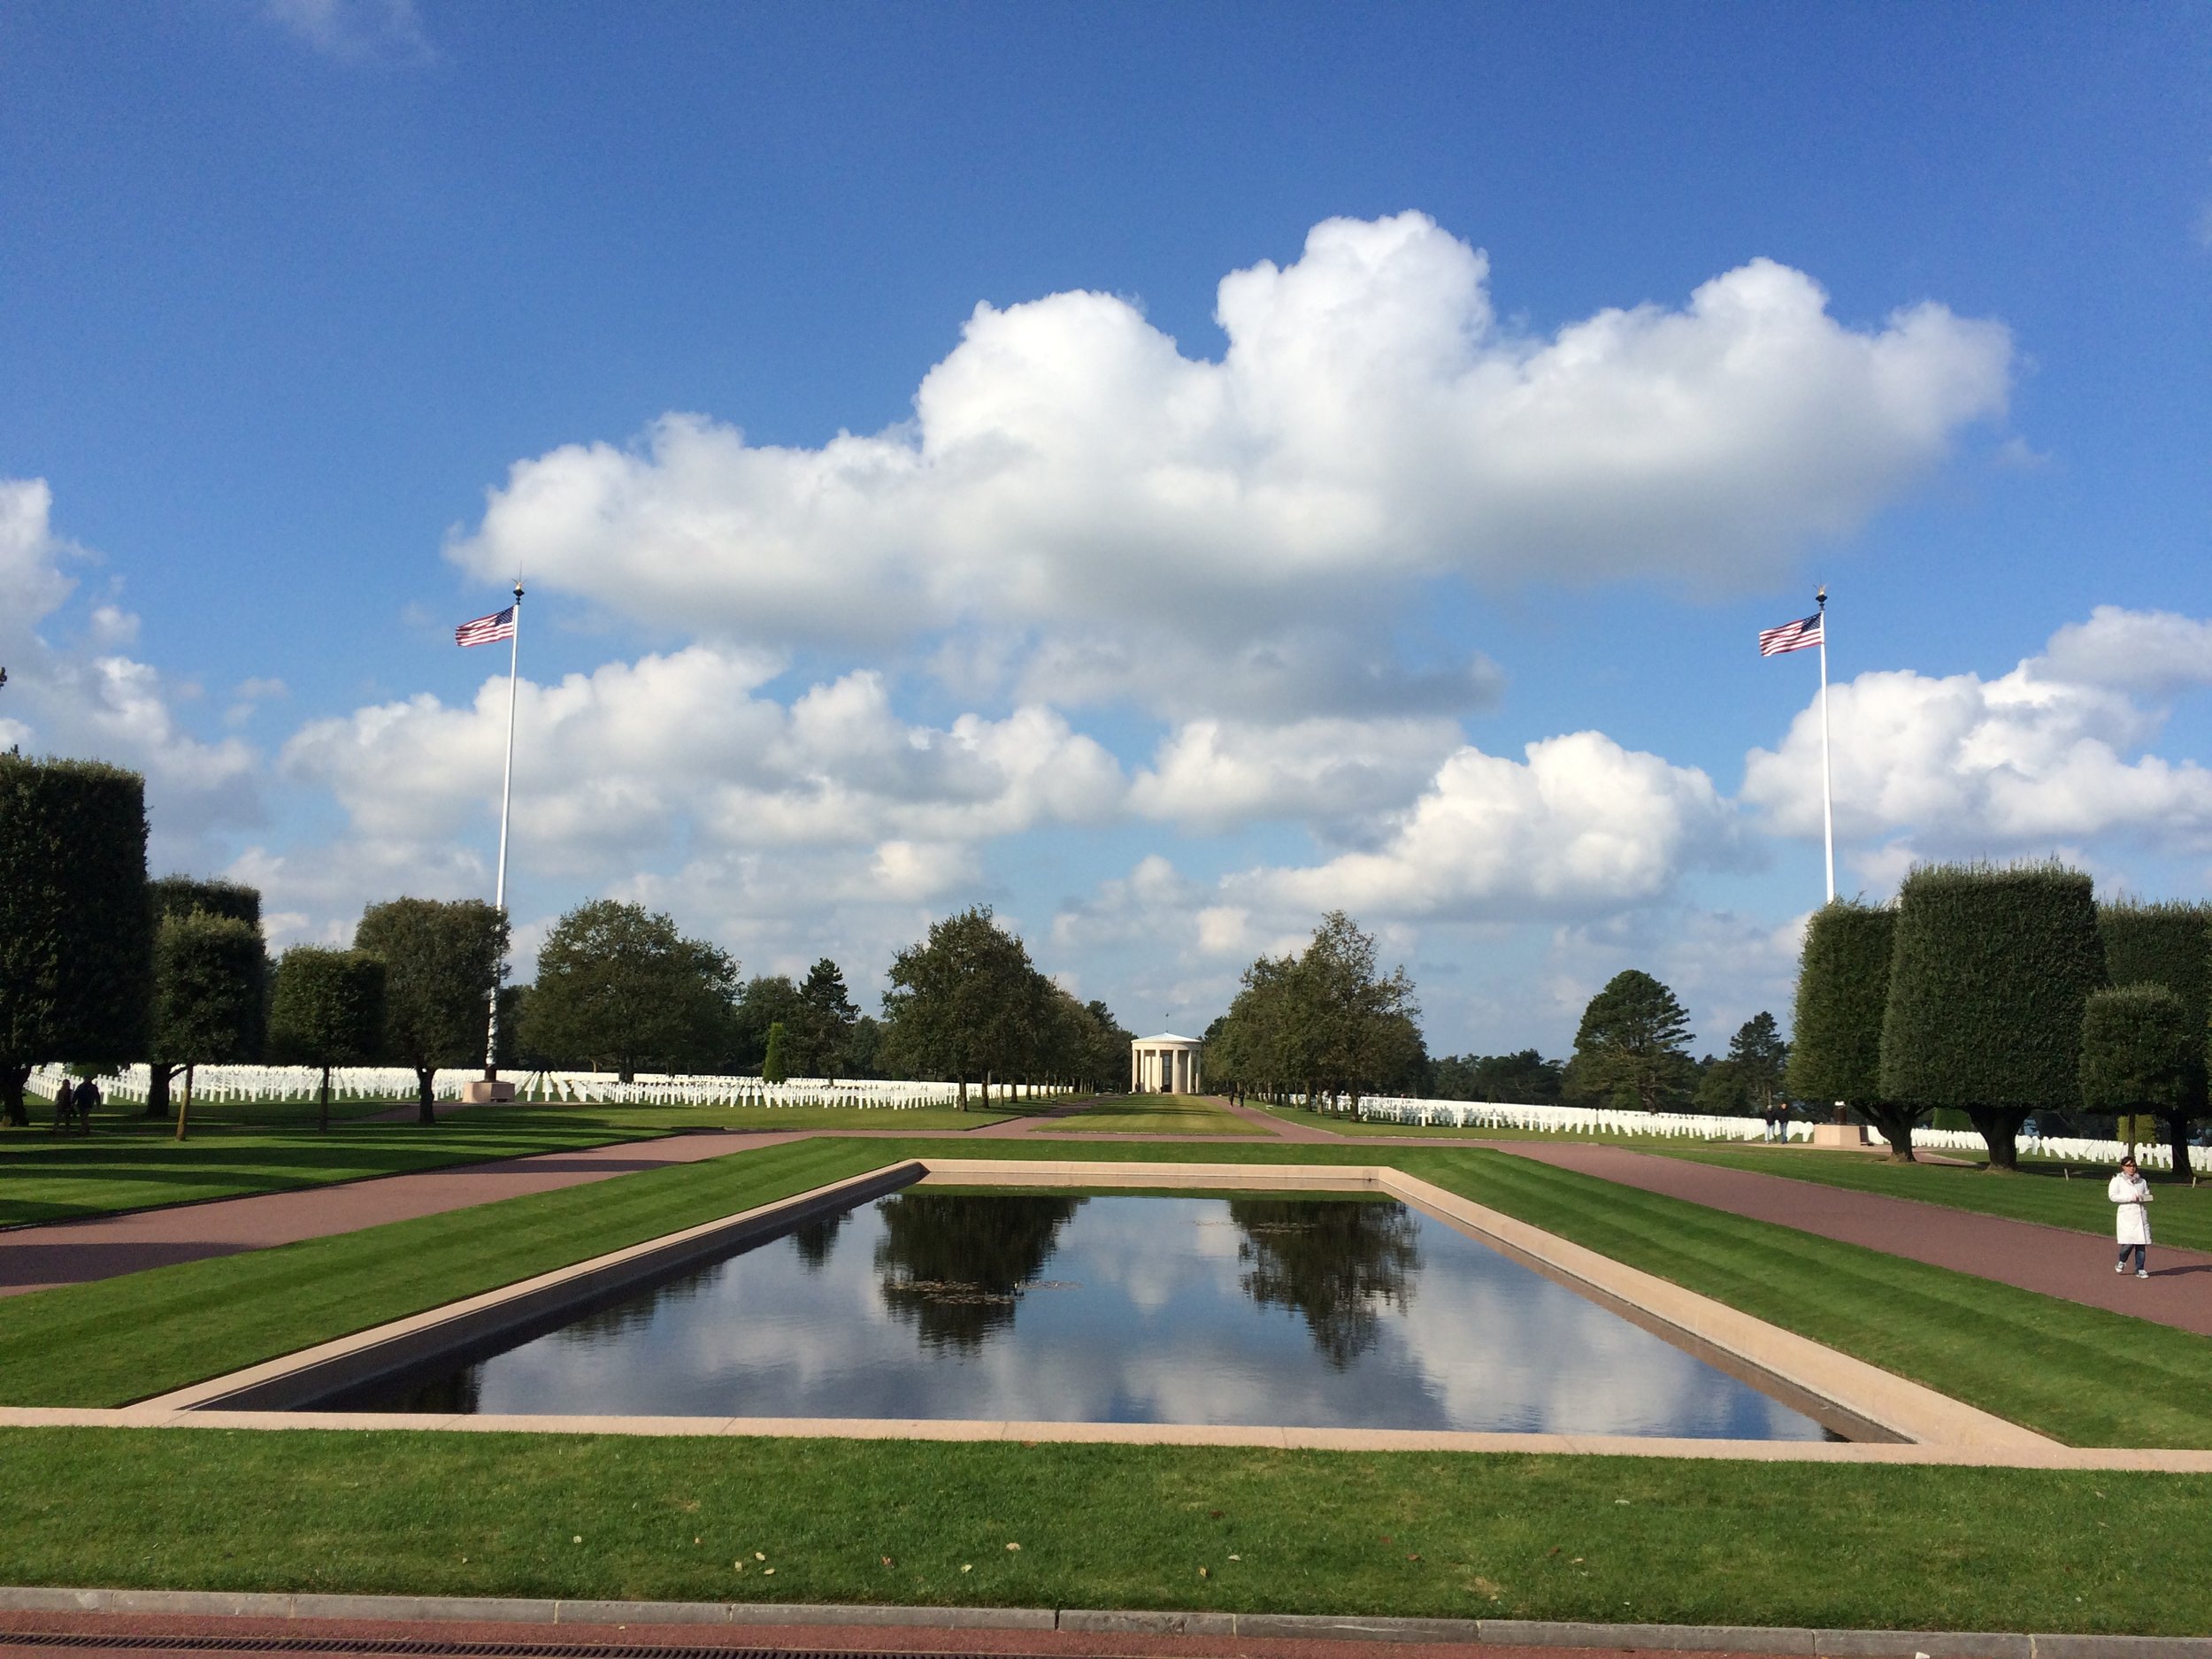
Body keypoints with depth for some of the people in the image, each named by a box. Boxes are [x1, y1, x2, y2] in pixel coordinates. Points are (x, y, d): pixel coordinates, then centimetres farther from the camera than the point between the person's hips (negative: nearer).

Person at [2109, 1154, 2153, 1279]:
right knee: (2129, 1242, -13)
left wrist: (2143, 1198, 0)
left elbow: (2148, 1196, 23)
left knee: (2142, 1243, -1)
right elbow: (2112, 1196, -6)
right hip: (2127, 1214, -4)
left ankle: (2140, 1269, 10)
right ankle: (2121, 1261, 15)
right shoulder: (2117, 1180, 4)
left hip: (2141, 1214, 4)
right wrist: (2130, 1198, -13)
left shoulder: (2142, 1181, 17)